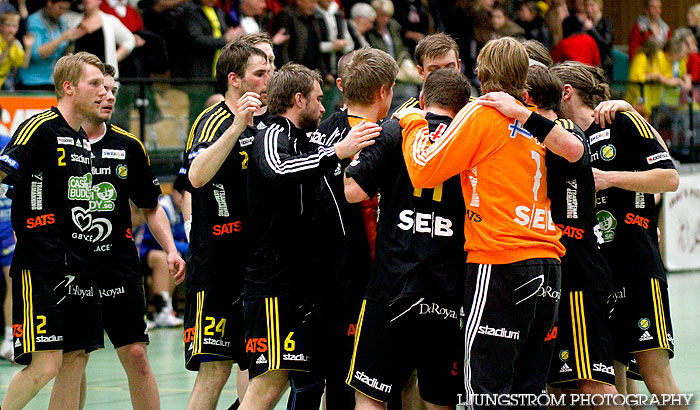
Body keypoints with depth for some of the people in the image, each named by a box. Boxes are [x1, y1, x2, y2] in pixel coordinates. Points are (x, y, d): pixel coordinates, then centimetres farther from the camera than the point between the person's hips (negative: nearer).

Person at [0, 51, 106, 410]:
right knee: (46, 364, -13)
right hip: (41, 269, -9)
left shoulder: (82, 140, 17)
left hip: (78, 267, 9)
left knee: (75, 360, 6)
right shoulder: (40, 129, -9)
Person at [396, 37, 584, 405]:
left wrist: (413, 123, 12)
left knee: (485, 388, -7)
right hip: (547, 264, 7)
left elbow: (424, 172, -5)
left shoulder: (480, 113, -2)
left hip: (499, 262, -7)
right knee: (528, 391, 10)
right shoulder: (533, 122, 17)